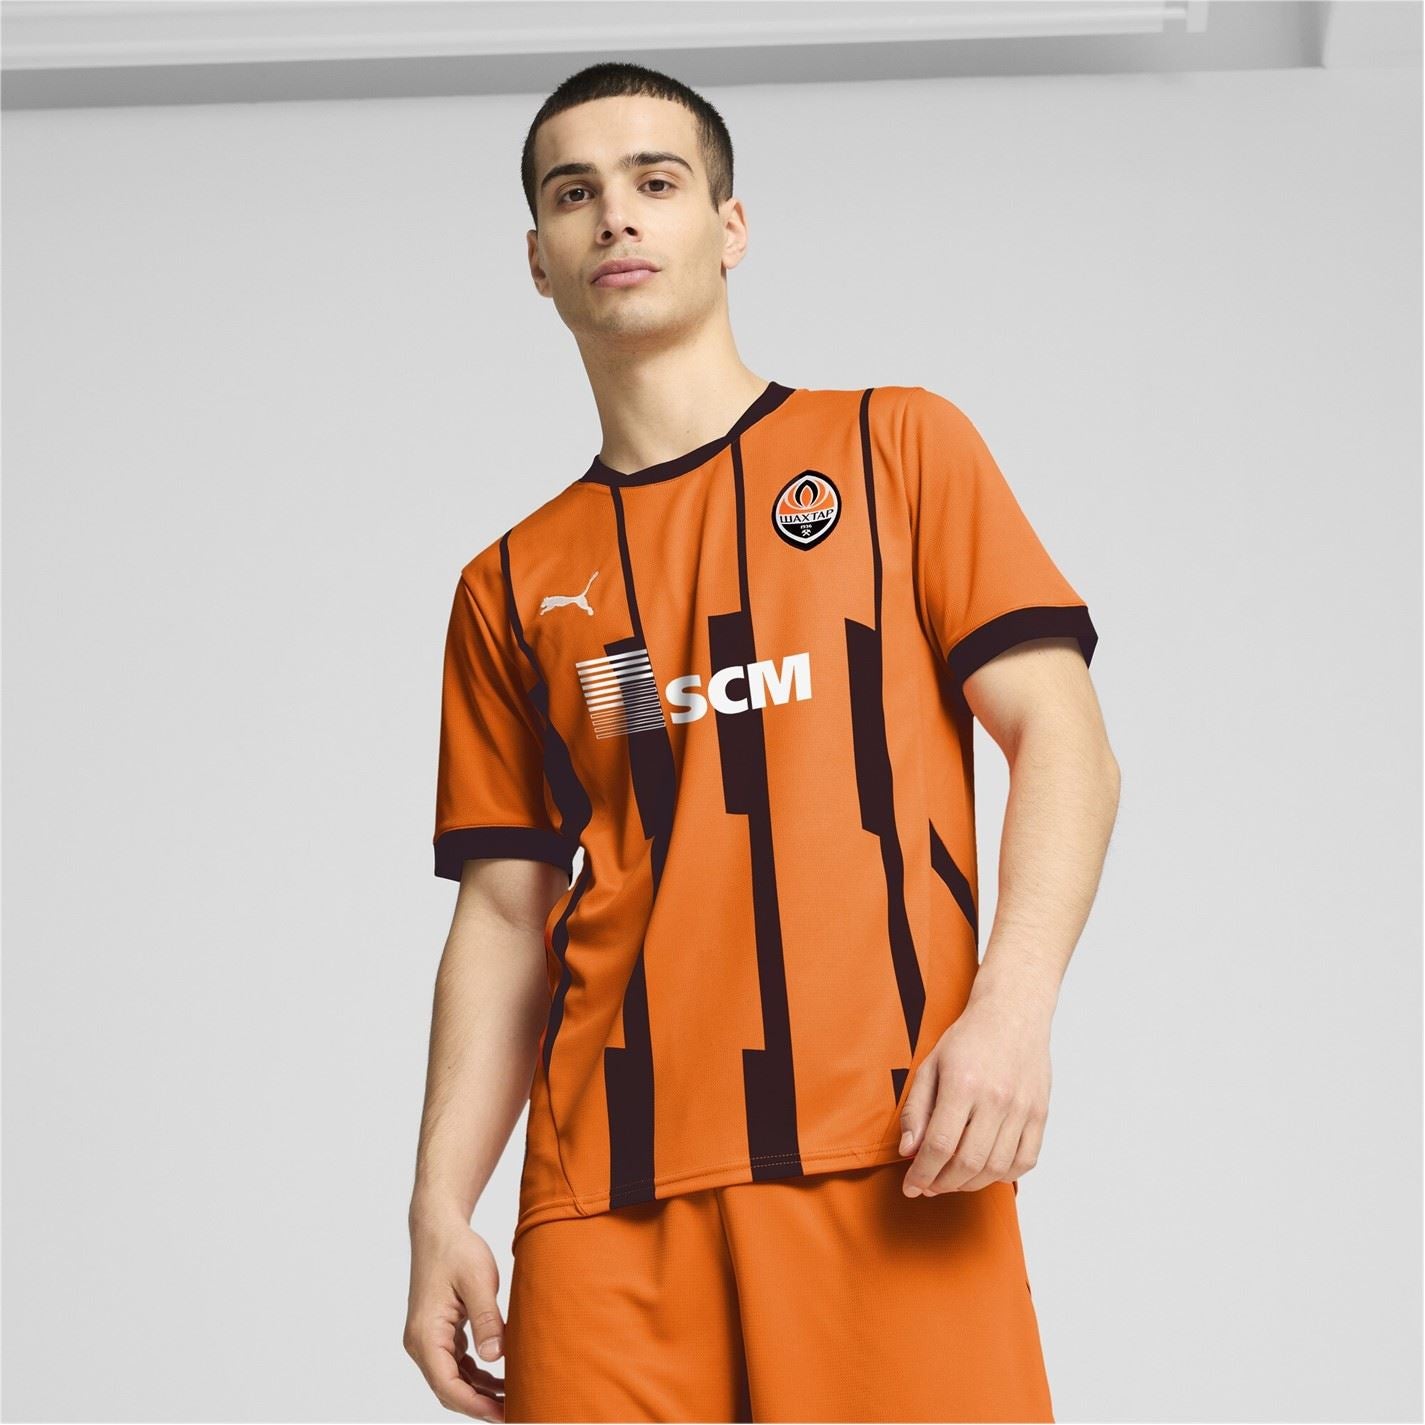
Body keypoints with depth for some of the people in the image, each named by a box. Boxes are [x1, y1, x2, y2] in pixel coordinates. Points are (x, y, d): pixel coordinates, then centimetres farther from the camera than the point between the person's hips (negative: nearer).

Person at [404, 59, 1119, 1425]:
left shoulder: (898, 445, 10)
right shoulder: (512, 586, 17)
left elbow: (1061, 741, 3)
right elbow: (503, 913, 16)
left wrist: (1010, 1009, -13)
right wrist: (440, 1210, 4)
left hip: (887, 1158, -2)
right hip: (606, 1191, 2)